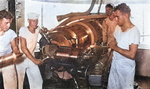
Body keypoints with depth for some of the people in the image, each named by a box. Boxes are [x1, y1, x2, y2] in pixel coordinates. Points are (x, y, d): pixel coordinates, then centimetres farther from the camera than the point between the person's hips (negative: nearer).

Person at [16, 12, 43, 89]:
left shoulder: (37, 29, 0)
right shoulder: (23, 30, -16)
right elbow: (23, 48, -20)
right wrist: (34, 60, -22)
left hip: (31, 59, 5)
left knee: (38, 81, 3)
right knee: (20, 82, 2)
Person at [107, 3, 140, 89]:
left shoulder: (134, 31, -22)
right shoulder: (118, 27, 1)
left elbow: (131, 55, -27)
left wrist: (115, 47, -21)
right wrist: (113, 44, -2)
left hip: (126, 66, -7)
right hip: (115, 63, 7)